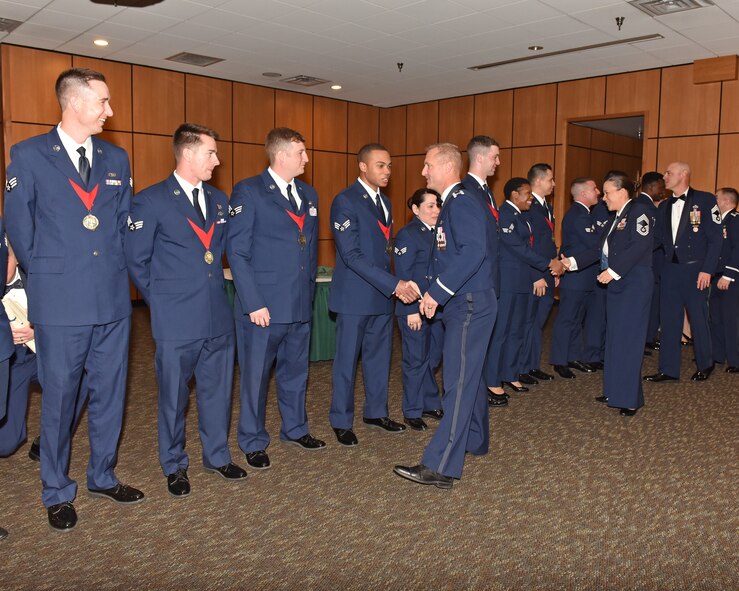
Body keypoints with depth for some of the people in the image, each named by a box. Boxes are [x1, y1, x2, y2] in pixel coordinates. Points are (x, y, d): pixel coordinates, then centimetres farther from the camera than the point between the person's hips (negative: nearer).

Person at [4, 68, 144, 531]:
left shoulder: (116, 159, 10)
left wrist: (118, 269, 9)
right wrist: (46, 274, 5)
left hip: (114, 300, 4)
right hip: (61, 303, -4)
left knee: (110, 394, 12)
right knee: (59, 398, 7)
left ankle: (104, 477, 31)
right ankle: (58, 493, 24)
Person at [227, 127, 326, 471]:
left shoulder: (308, 195, 13)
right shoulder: (248, 192, -7)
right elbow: (237, 252, -11)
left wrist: (309, 291, 12)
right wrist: (253, 303, -15)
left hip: (301, 305, 6)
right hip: (263, 307, -6)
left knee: (295, 372, 18)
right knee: (255, 376, 6)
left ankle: (295, 429, 36)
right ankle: (253, 443, 22)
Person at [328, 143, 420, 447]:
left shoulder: (384, 202, 12)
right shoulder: (345, 201, -13)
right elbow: (351, 255, -20)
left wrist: (395, 285, 7)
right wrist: (394, 284, -23)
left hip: (382, 294, 7)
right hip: (354, 296, -7)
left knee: (379, 356, 14)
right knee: (347, 359, 4)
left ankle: (376, 412, 30)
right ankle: (341, 421, 19)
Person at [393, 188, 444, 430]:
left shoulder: (439, 232, 10)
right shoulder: (407, 235, -10)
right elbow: (403, 276, -14)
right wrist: (411, 310, -18)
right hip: (415, 308, -6)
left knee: (433, 358, 14)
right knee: (416, 360, 3)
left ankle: (430, 404, 29)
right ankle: (412, 412, 16)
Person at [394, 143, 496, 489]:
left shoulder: (462, 203, -15)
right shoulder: (452, 204, 16)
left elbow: (473, 251, -29)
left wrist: (438, 291, -26)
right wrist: (437, 294, 10)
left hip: (470, 304, -10)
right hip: (463, 304, 10)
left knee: (459, 382, -9)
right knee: (469, 375, 20)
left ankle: (440, 467, -6)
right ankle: (474, 441, 36)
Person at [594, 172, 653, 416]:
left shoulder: (638, 210, -8)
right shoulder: (617, 217, 18)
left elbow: (640, 245, -20)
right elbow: (602, 248, 18)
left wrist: (613, 271, -20)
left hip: (634, 285, -9)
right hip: (616, 284, 9)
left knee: (628, 340, -7)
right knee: (615, 338, 12)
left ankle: (630, 399, 0)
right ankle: (615, 391, 21)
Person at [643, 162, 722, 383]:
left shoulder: (705, 200, -5)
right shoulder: (666, 206, 12)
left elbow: (715, 238, -8)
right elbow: (659, 237, 10)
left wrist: (707, 270, -13)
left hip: (695, 270, -5)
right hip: (670, 269, 5)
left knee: (698, 319, 5)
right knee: (669, 319, 6)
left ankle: (705, 365, 26)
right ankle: (669, 369, 15)